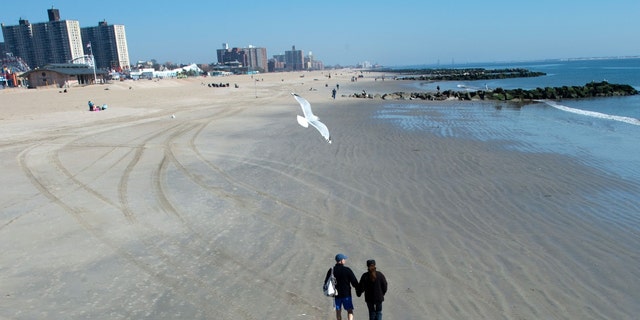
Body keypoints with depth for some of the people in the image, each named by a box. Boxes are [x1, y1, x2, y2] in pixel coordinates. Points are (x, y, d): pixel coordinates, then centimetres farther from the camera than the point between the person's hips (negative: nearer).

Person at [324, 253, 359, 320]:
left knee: (338, 311, 17)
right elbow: (354, 282, -8)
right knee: (350, 310, 4)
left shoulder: (331, 270, -3)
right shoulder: (347, 270, -13)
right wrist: (357, 287, 11)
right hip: (346, 293, -3)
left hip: (336, 294, 4)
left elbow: (326, 283, 4)